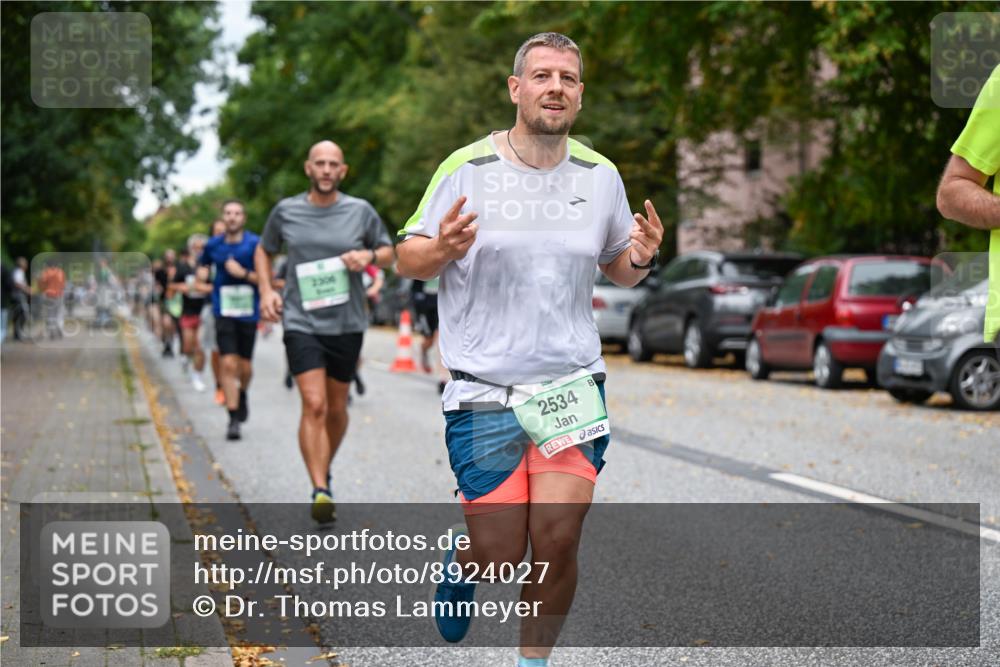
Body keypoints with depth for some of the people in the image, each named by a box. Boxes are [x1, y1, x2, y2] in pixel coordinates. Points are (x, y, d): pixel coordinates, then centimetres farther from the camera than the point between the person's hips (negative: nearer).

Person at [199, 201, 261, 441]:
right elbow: (203, 268, 22)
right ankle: (234, 419, -7)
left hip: (248, 311, -1)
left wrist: (243, 273, -19)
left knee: (245, 366, 8)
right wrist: (202, 274, 0)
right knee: (228, 364, -11)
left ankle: (243, 394, 42)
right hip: (224, 311, 1)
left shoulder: (255, 244, -5)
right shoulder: (213, 245, 4)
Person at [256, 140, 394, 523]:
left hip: (347, 324, 2)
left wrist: (369, 255, -10)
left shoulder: (360, 212, 1)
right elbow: (264, 251, 18)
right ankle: (319, 491, -16)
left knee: (337, 408, 12)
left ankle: (324, 472, 36)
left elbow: (390, 253, 12)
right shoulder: (286, 212, 2)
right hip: (301, 322, -2)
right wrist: (266, 290, 3)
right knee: (314, 406, -15)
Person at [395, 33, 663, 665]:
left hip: (573, 385, 2)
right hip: (483, 392, -2)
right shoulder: (466, 169, -4)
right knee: (501, 552, -1)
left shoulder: (601, 175, 6)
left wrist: (641, 257, -6)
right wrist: (442, 248, -19)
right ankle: (462, 562, 36)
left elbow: (620, 269, 18)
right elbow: (408, 258, 3)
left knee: (558, 542, -7)